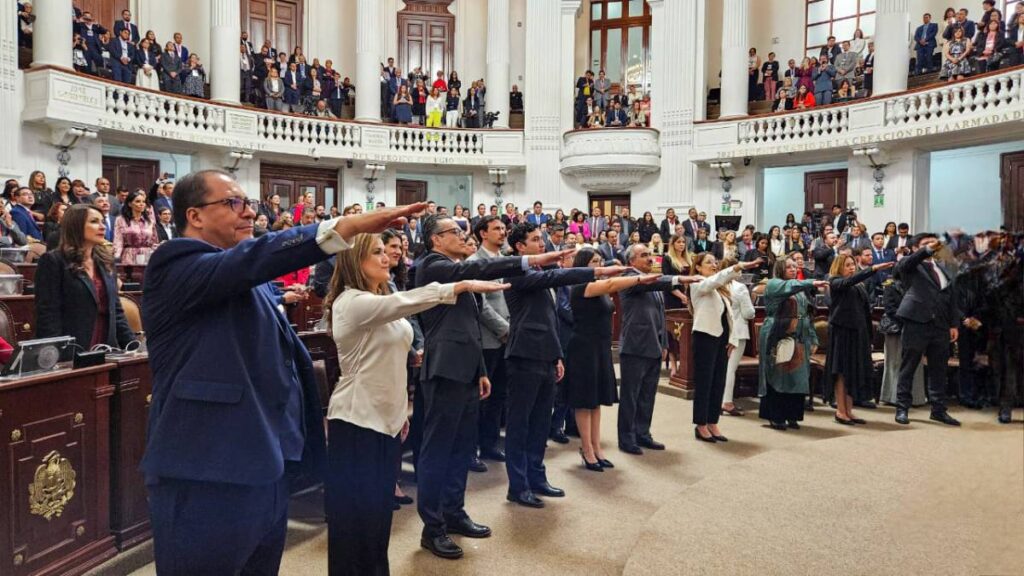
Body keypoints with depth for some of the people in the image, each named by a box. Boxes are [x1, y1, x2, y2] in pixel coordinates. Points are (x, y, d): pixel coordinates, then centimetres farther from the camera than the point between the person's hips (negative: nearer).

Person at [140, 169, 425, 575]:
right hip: (207, 478, -8)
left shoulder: (249, 281, 16)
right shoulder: (176, 267, -13)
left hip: (264, 471, 9)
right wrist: (348, 226, -39)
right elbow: (252, 259, -31)